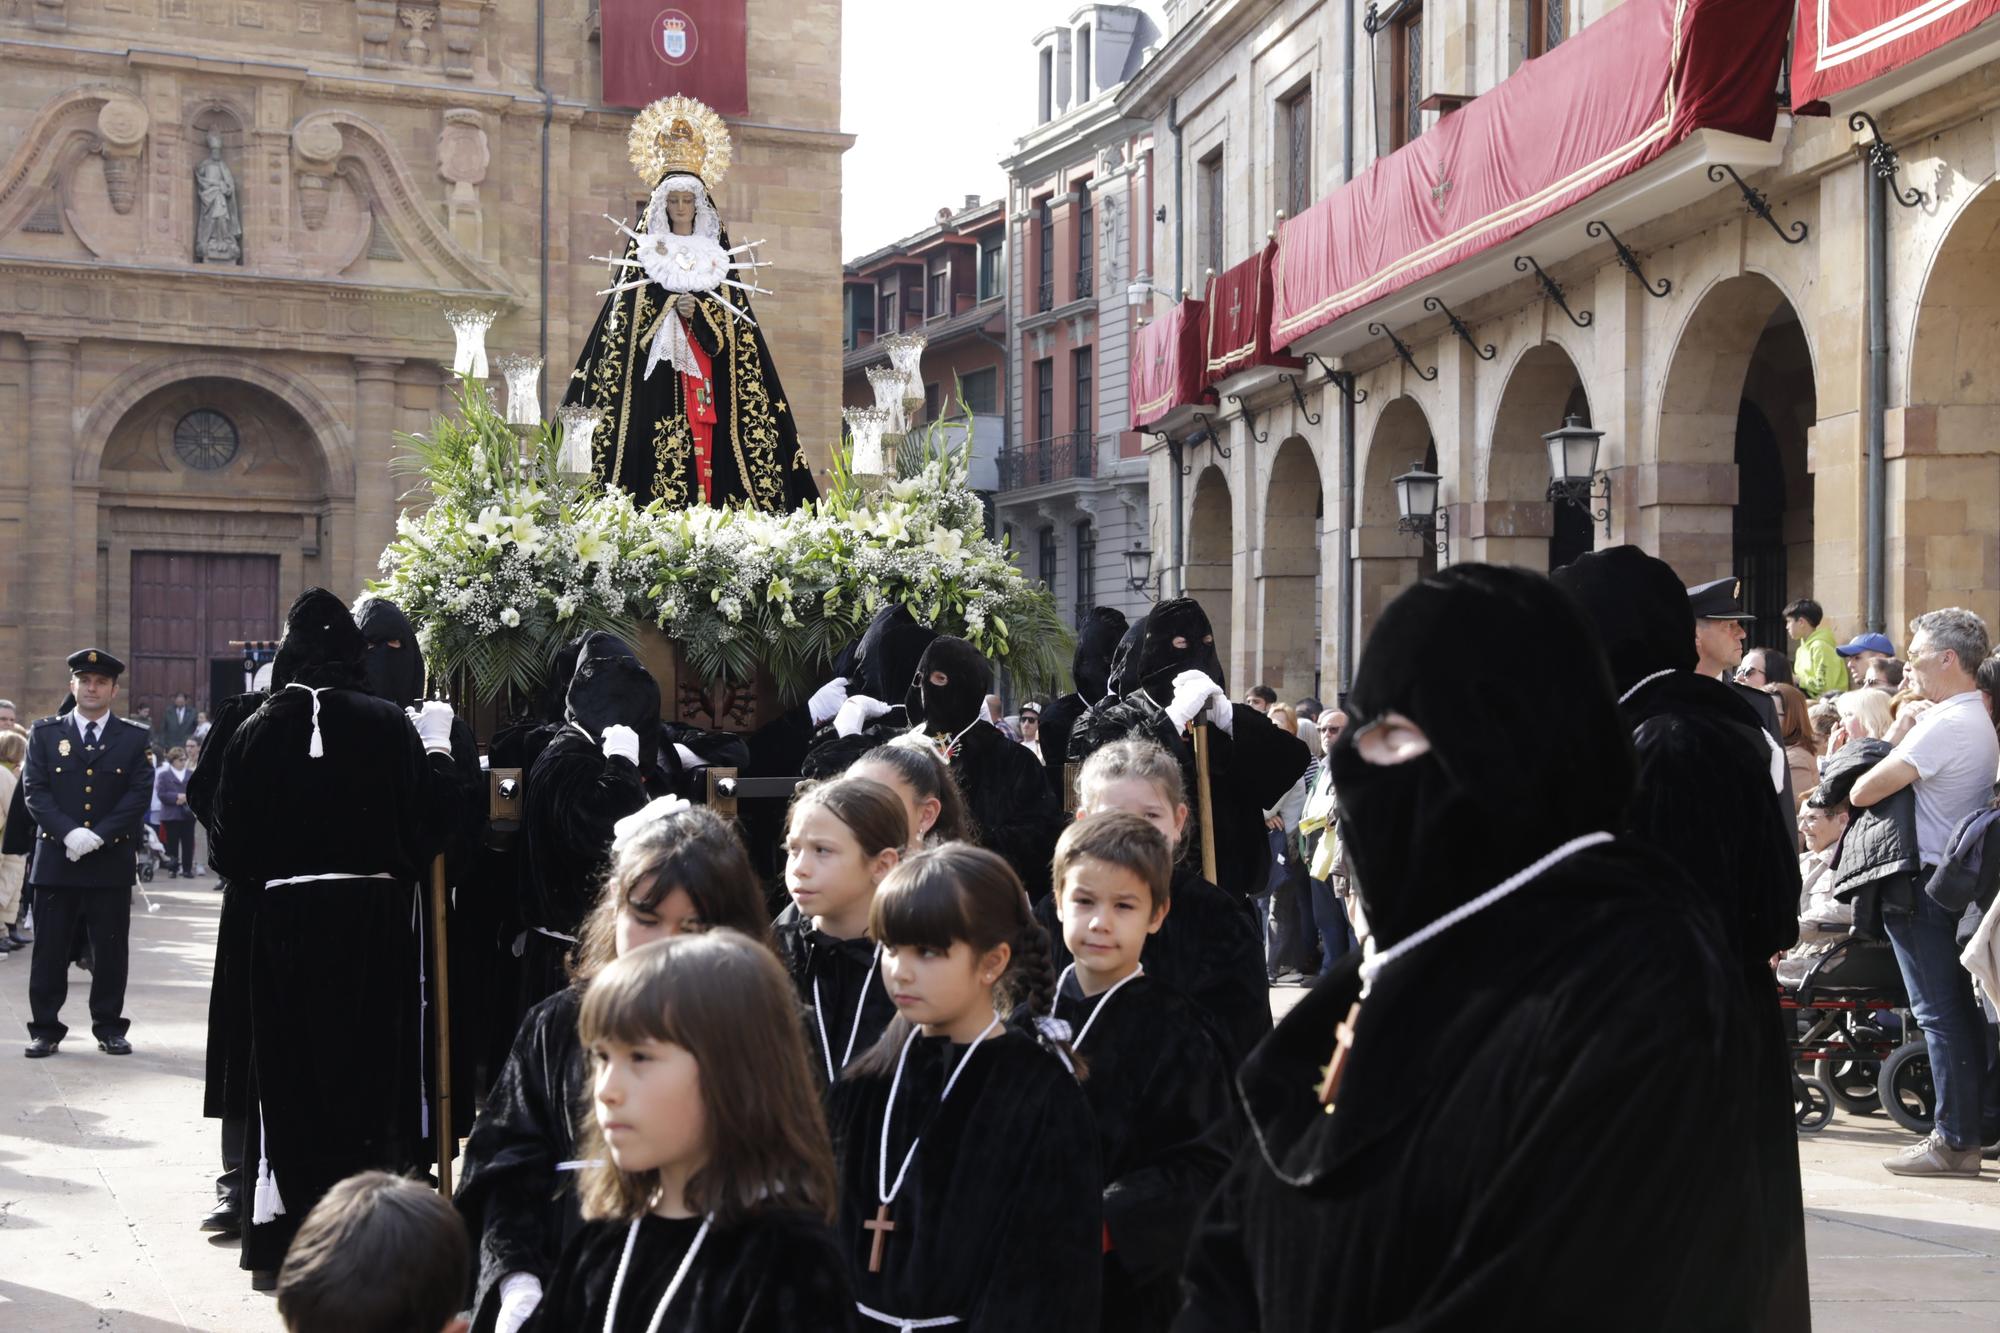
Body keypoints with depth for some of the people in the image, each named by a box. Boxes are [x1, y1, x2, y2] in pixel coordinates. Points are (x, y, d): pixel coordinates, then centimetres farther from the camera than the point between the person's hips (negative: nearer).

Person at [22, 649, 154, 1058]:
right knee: (50, 949, 2)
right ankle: (45, 1029, 10)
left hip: (112, 860, 0)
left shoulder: (134, 738, 7)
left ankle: (109, 1028, 13)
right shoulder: (45, 734, 8)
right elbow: (34, 791, 0)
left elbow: (140, 794, -2)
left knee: (111, 950, 4)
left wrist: (99, 835, -13)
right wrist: (69, 832, -15)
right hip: (55, 858, 0)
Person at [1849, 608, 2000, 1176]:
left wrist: (1896, 734, -5)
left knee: (1939, 1012, -5)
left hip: (1925, 886, -10)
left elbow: (1862, 792, -20)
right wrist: (1904, 733, 3)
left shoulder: (1944, 725, -19)